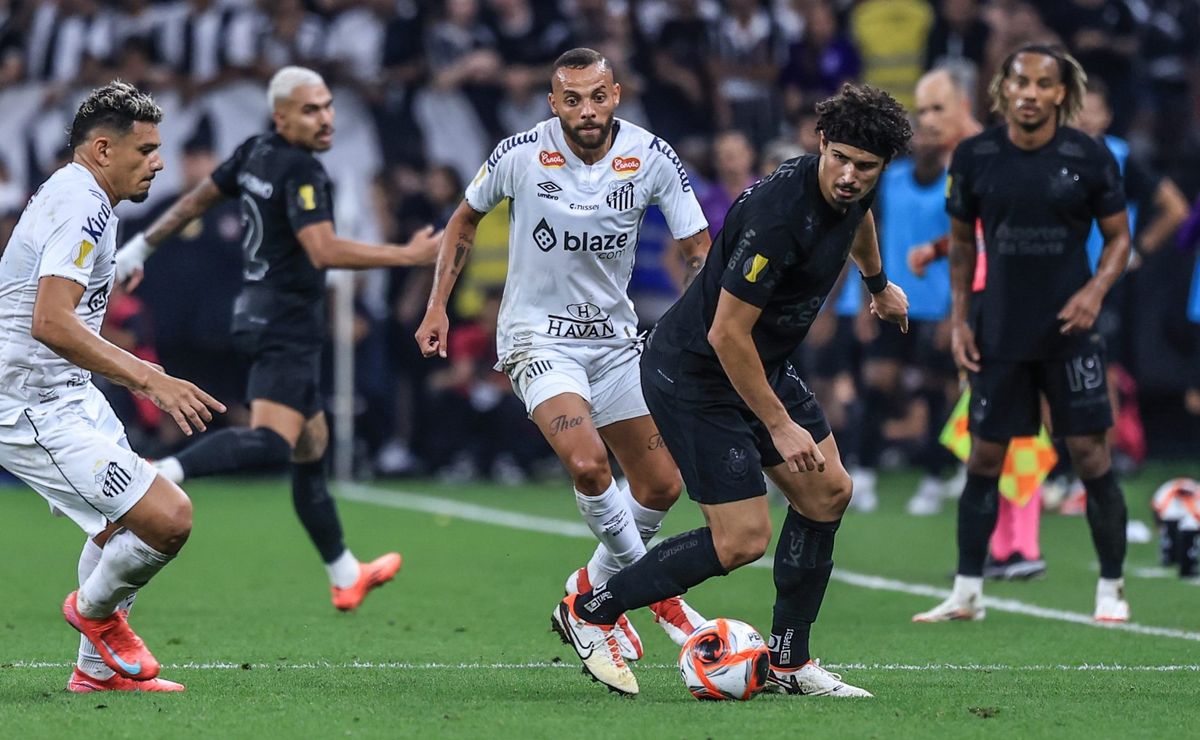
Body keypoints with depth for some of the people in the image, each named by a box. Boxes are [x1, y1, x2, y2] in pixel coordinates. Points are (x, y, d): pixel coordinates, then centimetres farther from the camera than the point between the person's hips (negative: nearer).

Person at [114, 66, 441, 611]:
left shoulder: (255, 154, 10)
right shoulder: (300, 171, -16)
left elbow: (198, 198, 20)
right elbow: (323, 251, -27)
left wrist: (140, 247, 32)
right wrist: (408, 256, -23)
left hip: (261, 315, 10)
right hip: (285, 325, -10)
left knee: (312, 445, 19)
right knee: (271, 443, -27)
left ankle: (345, 577, 30)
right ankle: (159, 475, -44)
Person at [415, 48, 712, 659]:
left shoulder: (652, 158, -10)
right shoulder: (521, 155, -14)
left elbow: (699, 250, -4)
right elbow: (466, 218, 5)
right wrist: (437, 306, 3)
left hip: (615, 336, 4)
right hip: (539, 338, -4)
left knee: (661, 485, 5)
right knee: (587, 463, -27)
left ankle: (595, 587, 30)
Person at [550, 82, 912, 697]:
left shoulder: (853, 191, -5)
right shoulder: (778, 215, -33)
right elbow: (726, 334, -29)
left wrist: (878, 283, 42)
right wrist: (780, 425, -22)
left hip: (764, 365, 10)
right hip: (694, 376, -10)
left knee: (827, 492, 9)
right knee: (742, 540, -10)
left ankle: (788, 662, 20)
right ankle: (590, 611, 6)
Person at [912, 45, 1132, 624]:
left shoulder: (1089, 157, -5)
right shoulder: (974, 158, 0)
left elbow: (1119, 236, 4)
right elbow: (961, 239, 11)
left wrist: (1096, 288, -15)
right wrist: (958, 318, 4)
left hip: (1068, 332, -2)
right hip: (999, 333, 2)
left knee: (1090, 456, -3)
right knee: (983, 459, 4)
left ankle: (1111, 590, 9)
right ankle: (967, 593, 12)